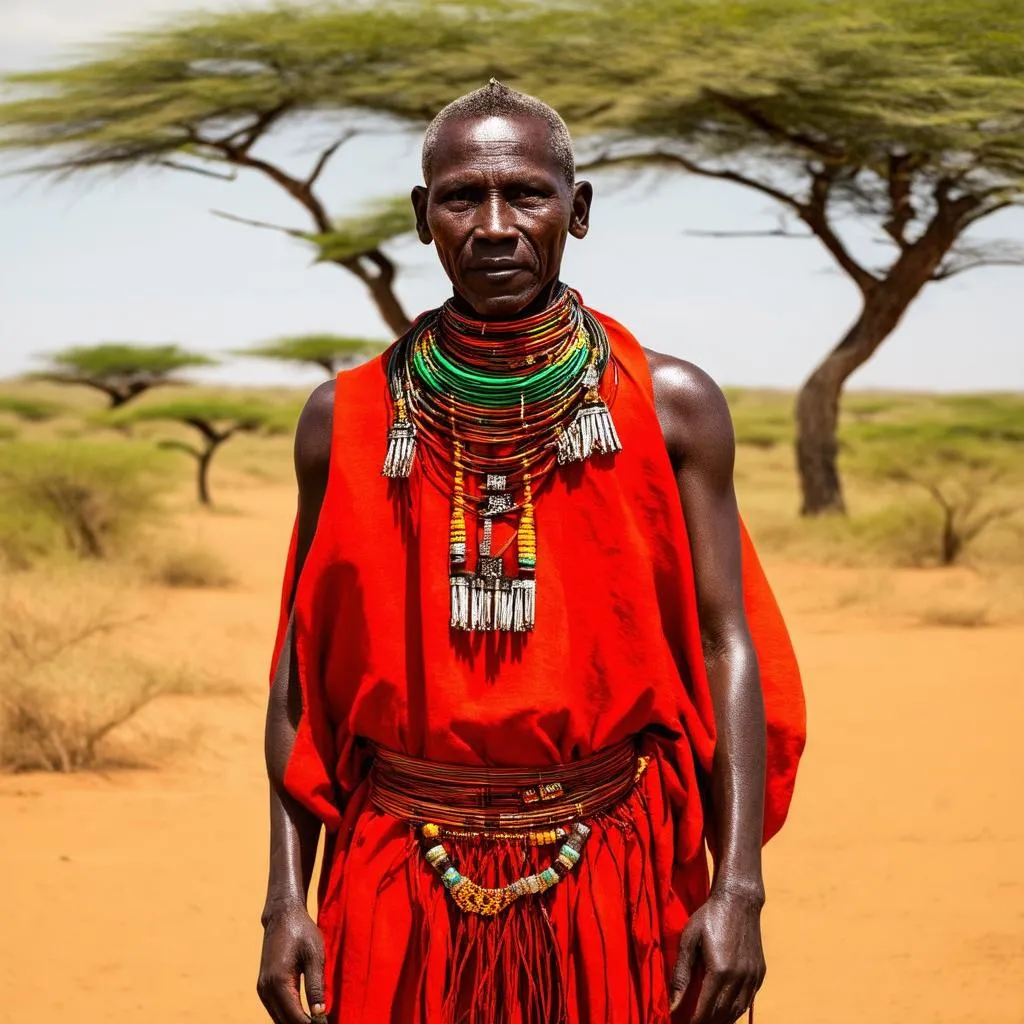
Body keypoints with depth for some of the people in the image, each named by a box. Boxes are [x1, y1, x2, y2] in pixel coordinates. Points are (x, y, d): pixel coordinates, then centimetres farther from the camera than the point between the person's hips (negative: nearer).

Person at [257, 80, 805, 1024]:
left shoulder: (671, 407, -2)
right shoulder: (347, 419, 1)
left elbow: (726, 646, -4)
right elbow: (304, 676, 4)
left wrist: (738, 887, -11)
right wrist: (286, 898, -2)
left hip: (615, 870, 0)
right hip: (403, 880, 1)